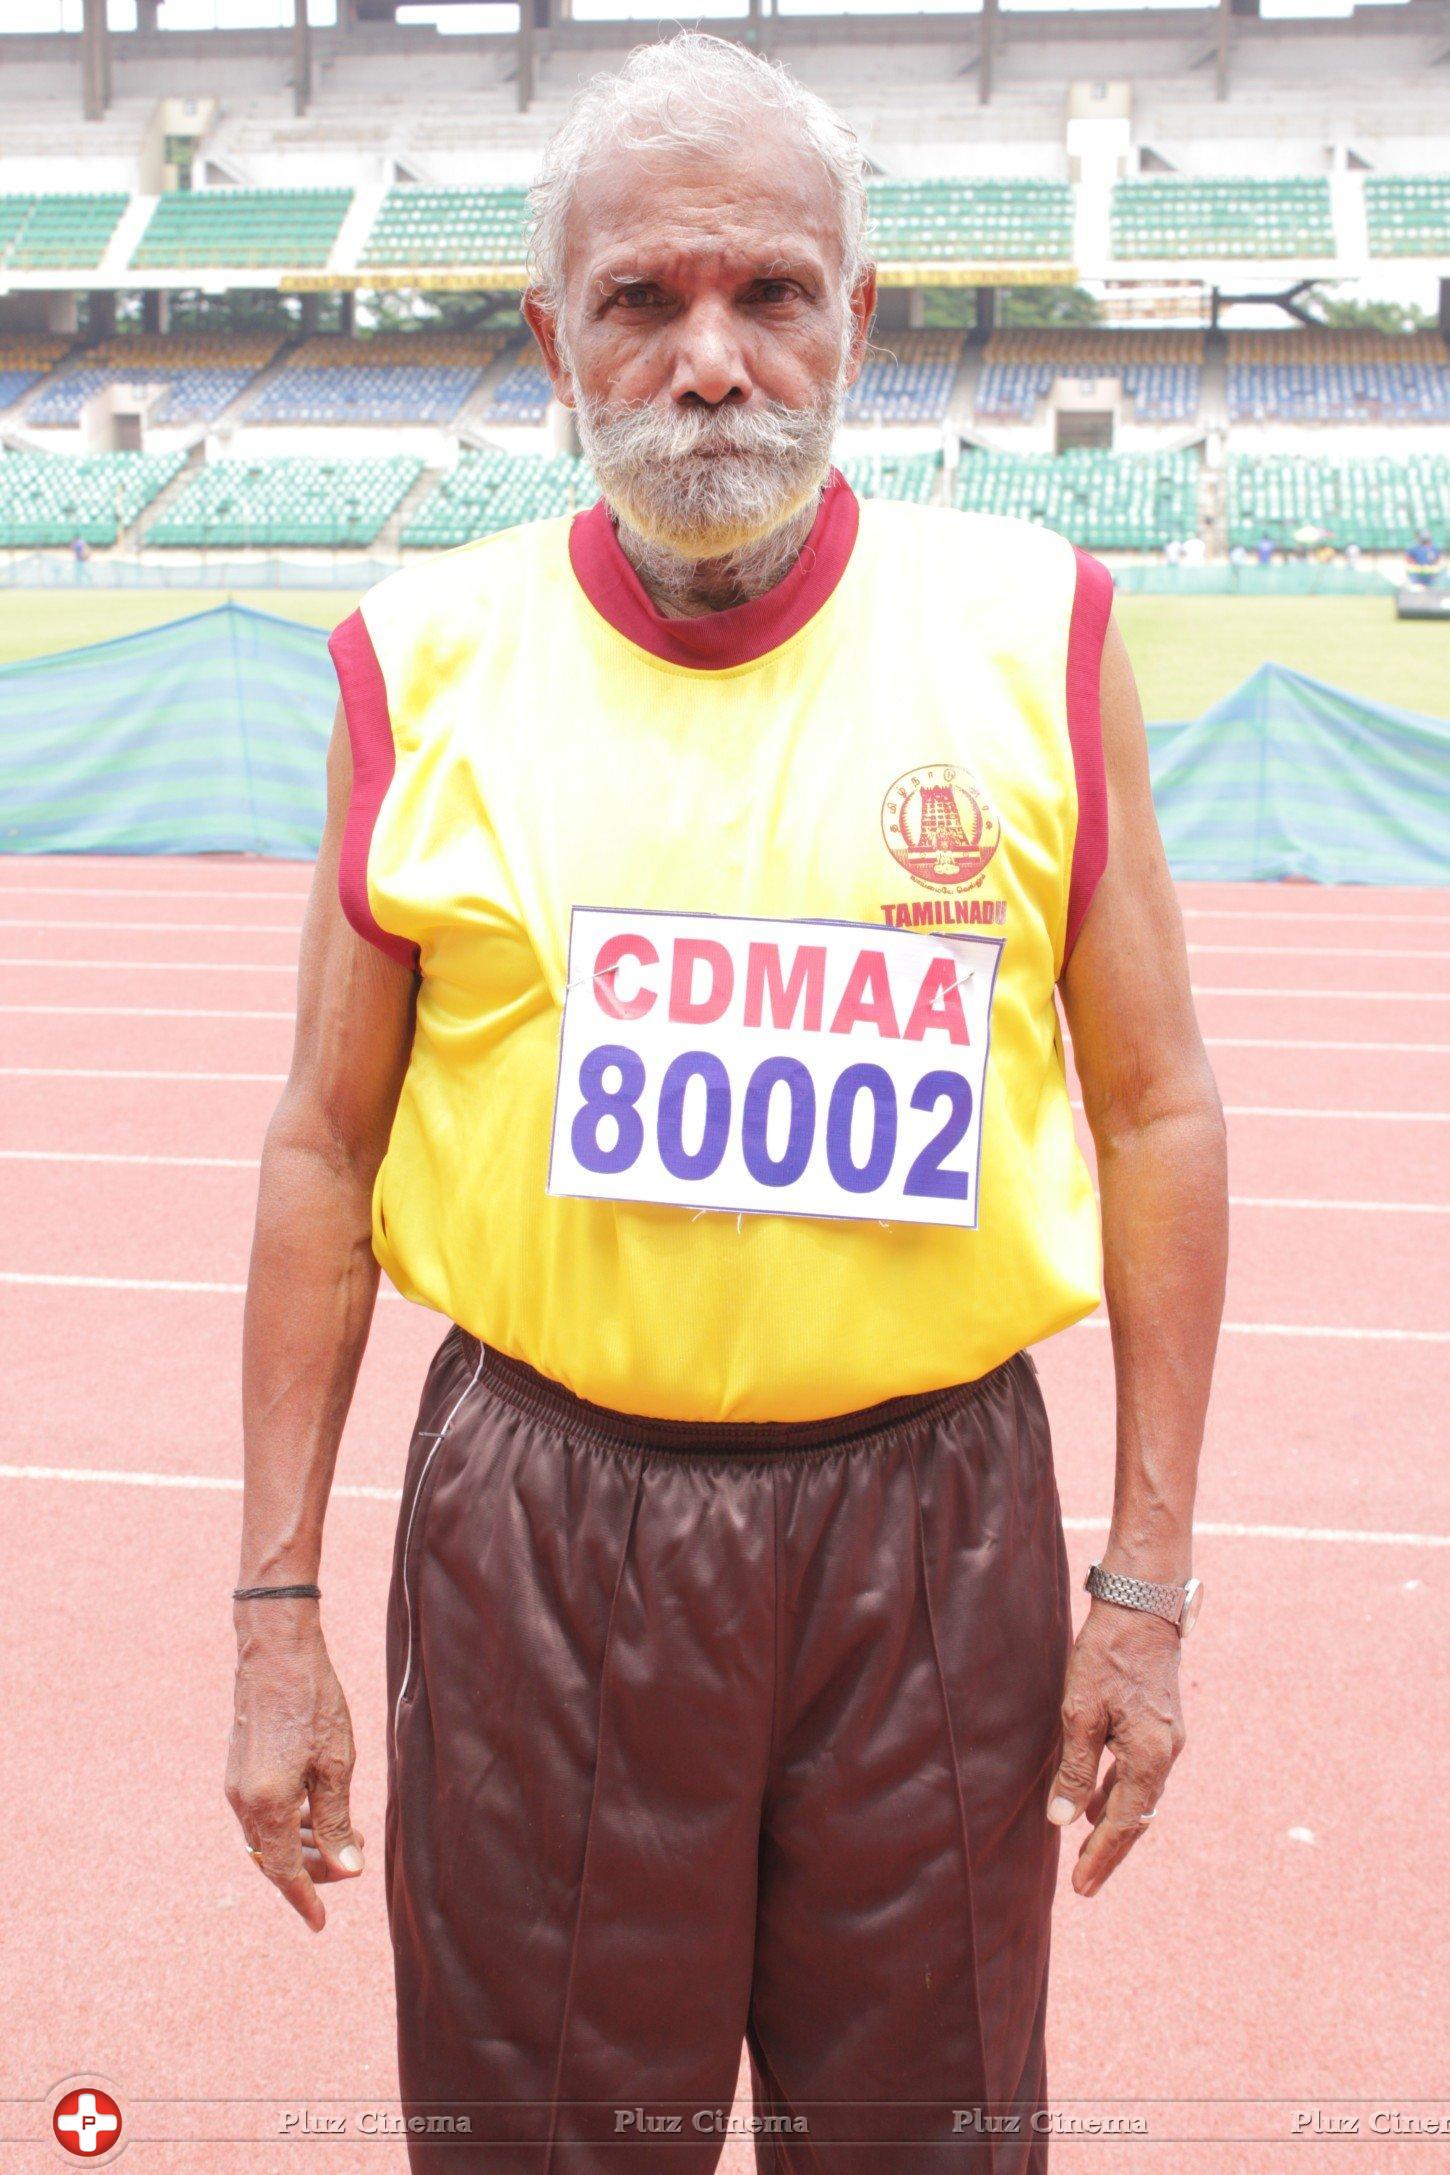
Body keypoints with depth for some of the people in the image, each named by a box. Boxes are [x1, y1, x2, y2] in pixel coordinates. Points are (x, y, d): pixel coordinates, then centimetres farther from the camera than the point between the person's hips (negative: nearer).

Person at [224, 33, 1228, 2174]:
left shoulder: (1033, 630, -2)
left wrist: (1149, 1575, 0)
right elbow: (325, 1153, 4)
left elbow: (1158, 1109, 2)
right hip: (535, 1526, 0)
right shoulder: (428, 660, -1)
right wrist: (277, 1609, 3)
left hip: (935, 1519, 0)